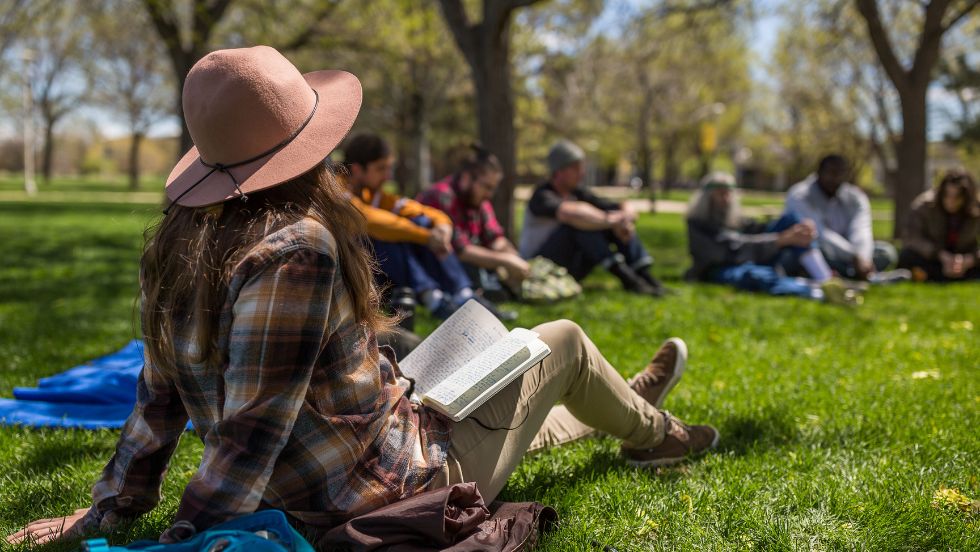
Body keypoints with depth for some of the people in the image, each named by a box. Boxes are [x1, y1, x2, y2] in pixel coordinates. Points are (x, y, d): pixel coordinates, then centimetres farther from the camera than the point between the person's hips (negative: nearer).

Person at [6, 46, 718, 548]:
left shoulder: (181, 245, -5)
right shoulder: (298, 250, -32)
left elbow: (161, 396, 0)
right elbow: (253, 428, -31)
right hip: (403, 488, -8)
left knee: (530, 415, 32)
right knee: (564, 340, 12)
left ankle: (627, 411, 61)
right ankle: (648, 433, 43)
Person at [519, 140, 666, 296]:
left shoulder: (578, 193, 6)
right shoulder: (542, 196, -17)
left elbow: (625, 208, 1)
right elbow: (569, 213, -42)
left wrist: (626, 217, -23)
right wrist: (610, 220, -36)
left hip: (570, 270, 8)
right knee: (579, 222, -29)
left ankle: (644, 275, -19)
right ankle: (621, 273, -34)